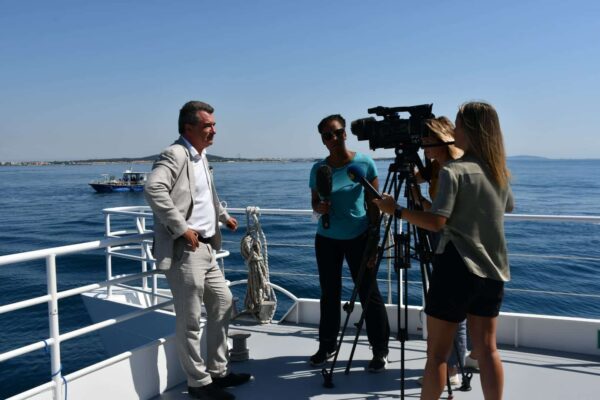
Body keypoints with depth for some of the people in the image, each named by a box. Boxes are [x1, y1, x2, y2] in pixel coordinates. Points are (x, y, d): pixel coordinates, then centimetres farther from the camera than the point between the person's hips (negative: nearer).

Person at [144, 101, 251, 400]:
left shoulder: (201, 157, 16)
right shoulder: (175, 154, -14)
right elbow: (153, 189, -30)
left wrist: (223, 215, 37)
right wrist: (181, 228, -27)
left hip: (206, 248, 10)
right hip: (184, 250, -10)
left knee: (223, 303, 17)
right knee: (190, 320, 1)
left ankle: (218, 371, 31)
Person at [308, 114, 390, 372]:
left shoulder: (364, 163, -7)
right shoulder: (318, 169, -1)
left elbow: (373, 205, -4)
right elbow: (314, 203, 8)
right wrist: (320, 207, -16)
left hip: (359, 237, -2)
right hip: (327, 239, 3)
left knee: (369, 293, -1)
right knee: (329, 294, 9)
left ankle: (380, 351, 12)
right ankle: (327, 346, 24)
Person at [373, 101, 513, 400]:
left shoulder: (453, 171, -13)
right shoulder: (501, 172, 9)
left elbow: (437, 222, -21)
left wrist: (396, 211, -12)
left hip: (457, 268, -7)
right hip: (493, 271, 7)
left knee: (437, 351, 4)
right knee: (487, 349, 13)